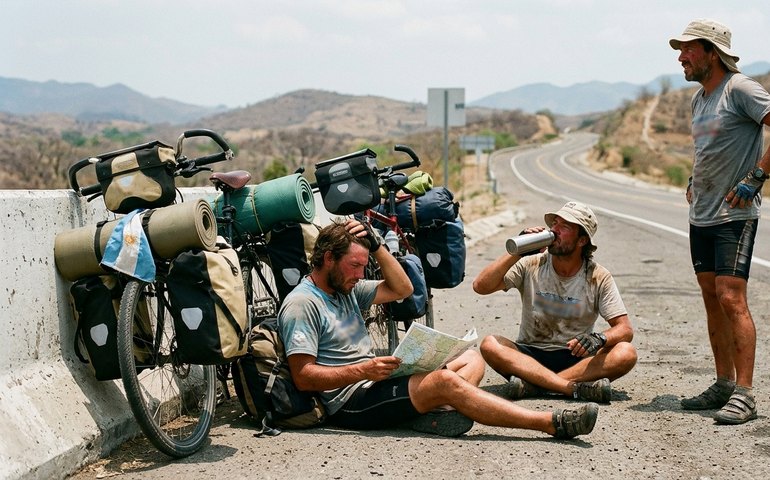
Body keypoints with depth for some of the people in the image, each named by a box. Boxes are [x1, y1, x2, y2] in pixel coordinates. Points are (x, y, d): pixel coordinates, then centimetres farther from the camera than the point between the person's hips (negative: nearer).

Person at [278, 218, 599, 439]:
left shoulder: (347, 289, 16)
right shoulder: (301, 304, -11)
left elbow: (402, 289, 18)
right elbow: (303, 376, -17)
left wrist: (374, 245, 7)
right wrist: (363, 370, -25)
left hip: (375, 382, 10)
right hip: (350, 402, -10)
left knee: (472, 360, 5)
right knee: (444, 381, -28)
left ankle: (436, 410, -30)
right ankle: (553, 424, -29)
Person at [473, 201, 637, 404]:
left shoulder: (599, 277, -3)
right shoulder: (531, 265, -2)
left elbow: (625, 329, -7)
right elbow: (481, 286, -11)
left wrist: (599, 339, -29)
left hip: (576, 358, 0)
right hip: (530, 356, 0)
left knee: (626, 354, -28)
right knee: (490, 345, -30)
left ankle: (533, 383, -34)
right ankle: (577, 388, -37)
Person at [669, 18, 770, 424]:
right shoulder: (699, 98, 15)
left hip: (735, 215, -9)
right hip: (701, 215, 9)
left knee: (731, 299, -13)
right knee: (712, 300, 10)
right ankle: (724, 385, 18)